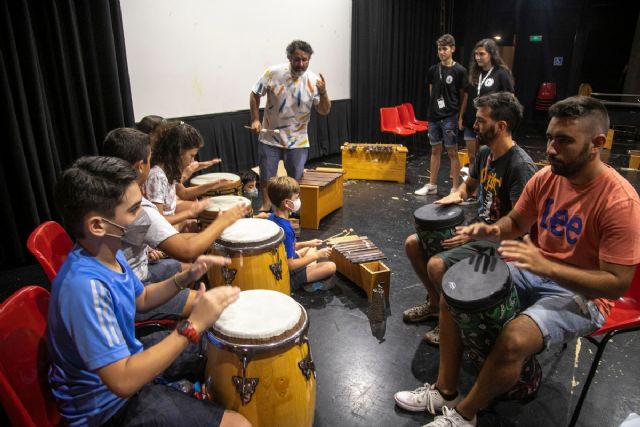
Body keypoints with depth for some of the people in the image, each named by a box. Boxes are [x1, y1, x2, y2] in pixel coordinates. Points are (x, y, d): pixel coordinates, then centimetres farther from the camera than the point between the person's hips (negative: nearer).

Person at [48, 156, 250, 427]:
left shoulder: (109, 254, -5)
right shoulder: (86, 285, -34)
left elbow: (141, 300, 11)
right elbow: (123, 381, -34)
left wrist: (185, 278, -5)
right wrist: (193, 326, -33)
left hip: (127, 359, 9)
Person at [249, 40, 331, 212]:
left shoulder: (314, 80, -10)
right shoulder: (273, 73, -13)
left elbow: (324, 111, -8)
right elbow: (255, 94, -1)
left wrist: (323, 93, -26)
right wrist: (255, 119, -9)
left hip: (298, 140, 1)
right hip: (270, 137, 0)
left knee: (296, 178, 11)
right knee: (266, 176, 9)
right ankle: (266, 203, 32)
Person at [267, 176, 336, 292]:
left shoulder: (272, 217, -3)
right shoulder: (285, 229, -31)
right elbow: (290, 265, -27)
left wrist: (307, 243, 7)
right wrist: (317, 255, -19)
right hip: (287, 276, -9)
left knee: (311, 248, 27)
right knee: (331, 267, -13)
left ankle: (309, 275, 9)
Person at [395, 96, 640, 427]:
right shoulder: (545, 177, -6)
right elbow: (516, 223, 9)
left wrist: (546, 266, -37)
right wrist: (493, 231, -15)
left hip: (583, 294, -7)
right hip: (536, 272, 7)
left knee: (514, 339, -32)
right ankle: (444, 391, 5)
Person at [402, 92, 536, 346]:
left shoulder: (521, 166, -23)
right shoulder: (485, 152, 3)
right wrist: (457, 195, -2)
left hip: (499, 241, -9)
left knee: (437, 265, -27)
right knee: (413, 244, 4)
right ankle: (435, 302, 20)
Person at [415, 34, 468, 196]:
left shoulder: (460, 71, -6)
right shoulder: (433, 70, 5)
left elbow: (463, 95, -3)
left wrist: (460, 117, -8)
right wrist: (435, 107, 7)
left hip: (450, 117, -4)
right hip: (434, 116, 4)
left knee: (452, 152, 0)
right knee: (435, 150, 13)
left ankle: (456, 188, 8)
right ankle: (432, 185, 22)